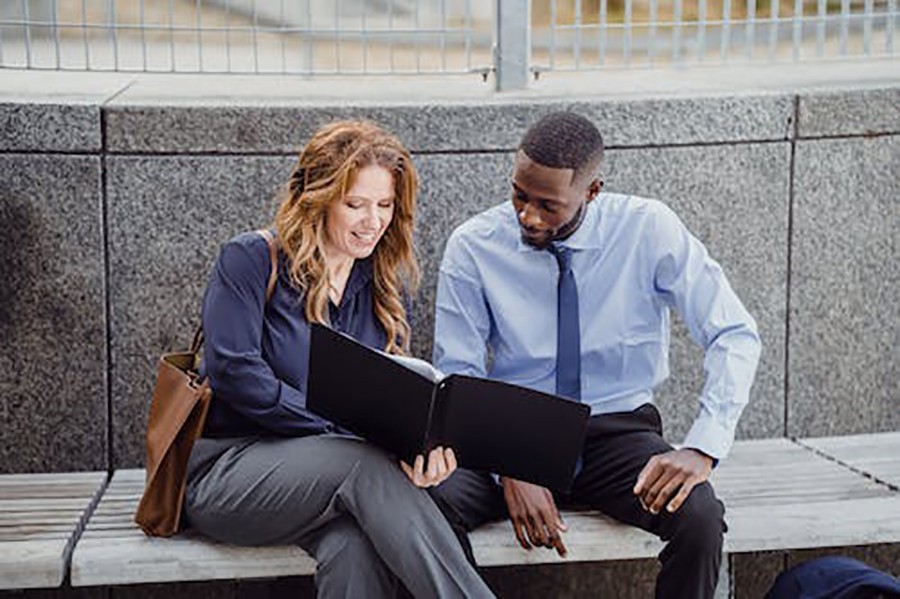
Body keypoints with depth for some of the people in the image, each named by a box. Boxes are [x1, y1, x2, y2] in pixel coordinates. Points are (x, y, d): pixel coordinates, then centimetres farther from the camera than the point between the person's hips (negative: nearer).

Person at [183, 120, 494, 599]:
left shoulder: (387, 284, 13)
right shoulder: (250, 260, -4)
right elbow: (234, 372, -15)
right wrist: (339, 431, -21)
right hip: (227, 466, -4)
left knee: (356, 548, -35)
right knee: (367, 466, -35)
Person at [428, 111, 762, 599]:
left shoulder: (648, 230, -8)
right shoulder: (473, 247, -6)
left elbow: (735, 335, -9)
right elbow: (457, 376, -5)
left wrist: (702, 448, -23)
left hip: (617, 431, 0)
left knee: (699, 517, -30)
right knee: (435, 501, -31)